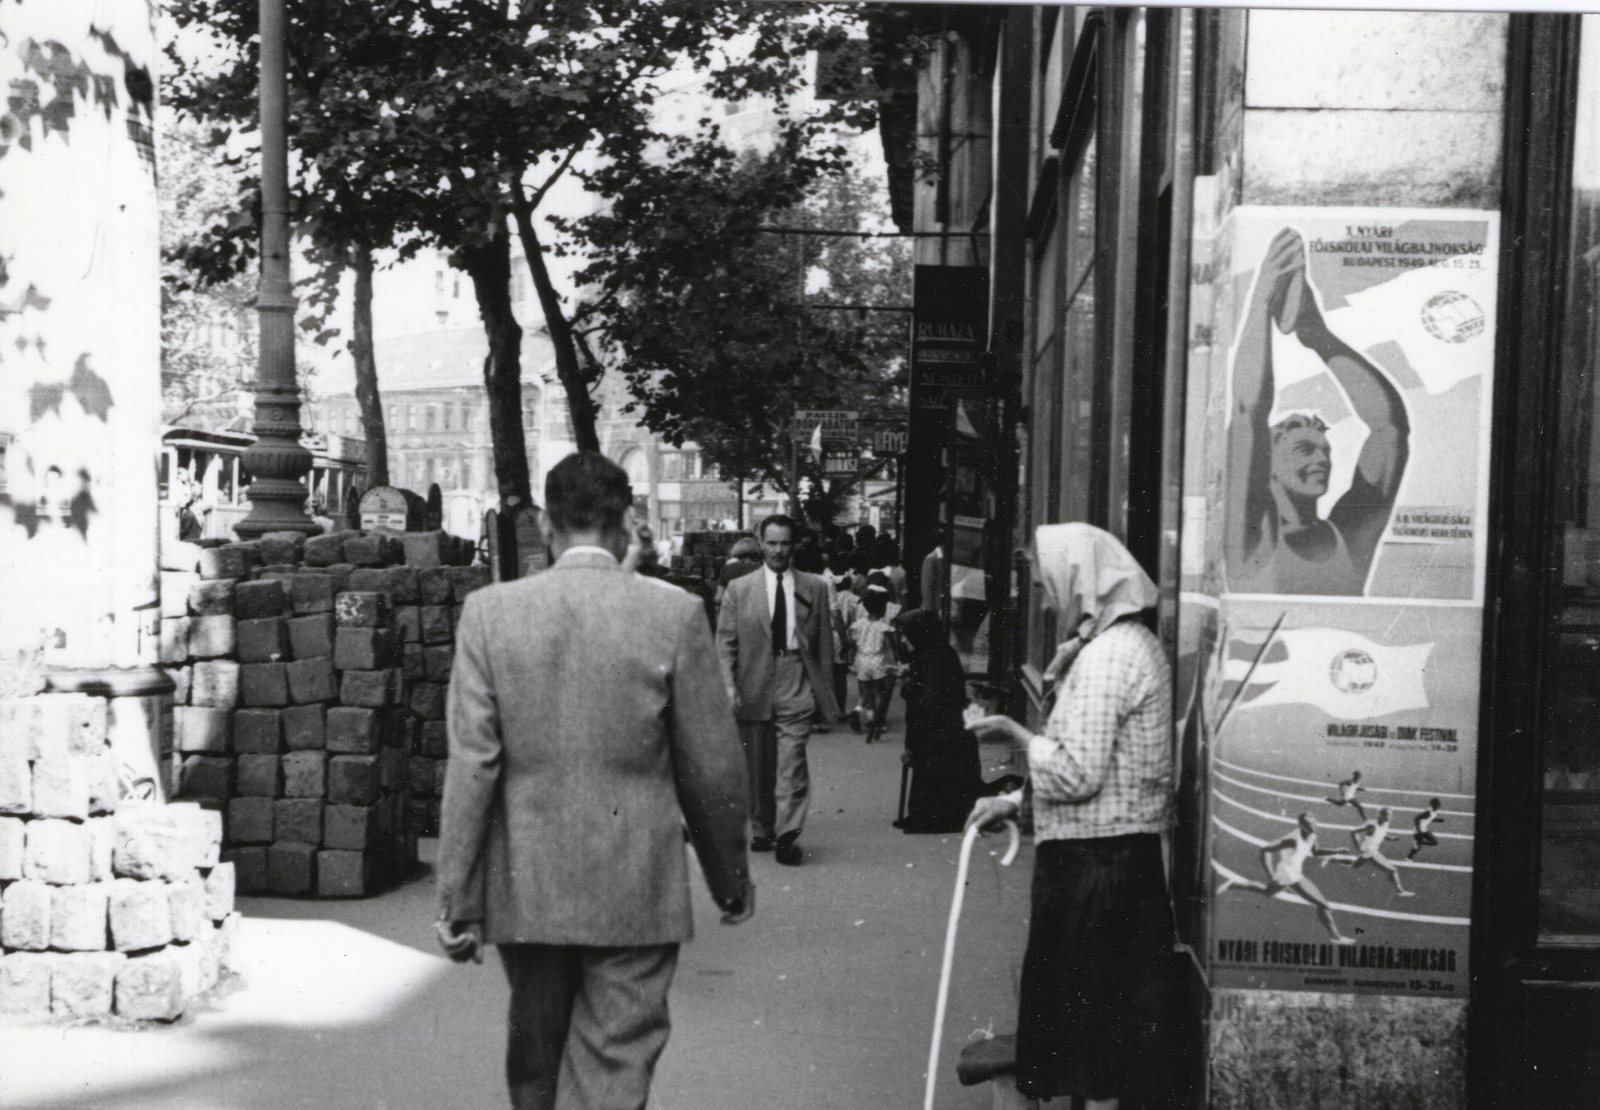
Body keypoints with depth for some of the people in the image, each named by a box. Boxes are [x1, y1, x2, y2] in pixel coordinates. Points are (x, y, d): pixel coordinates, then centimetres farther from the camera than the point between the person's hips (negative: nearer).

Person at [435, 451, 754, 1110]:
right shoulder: (674, 614, -7)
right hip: (635, 892, -2)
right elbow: (713, 770, -3)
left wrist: (458, 901, -1)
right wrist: (730, 880, 11)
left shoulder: (489, 611, -5)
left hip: (524, 888, 2)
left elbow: (471, 765, -7)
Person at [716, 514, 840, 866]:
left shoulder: (815, 588, 7)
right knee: (757, 766, 9)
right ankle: (761, 830, 23)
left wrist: (826, 690, 6)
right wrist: (729, 686, -7)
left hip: (797, 686, -1)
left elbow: (824, 642, 8)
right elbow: (725, 641, 3)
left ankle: (787, 835, -8)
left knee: (792, 760, -11)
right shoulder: (739, 589, 6)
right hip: (754, 688, 1)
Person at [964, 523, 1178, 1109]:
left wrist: (1014, 731, -9)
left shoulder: (1107, 654, -18)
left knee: (1090, 1002, 3)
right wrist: (1015, 800, 11)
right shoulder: (1134, 643, 14)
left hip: (1095, 860, -10)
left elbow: (1077, 774, -23)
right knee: (1116, 999, 17)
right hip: (1127, 849, 10)